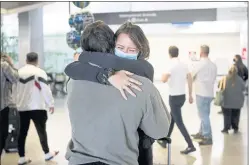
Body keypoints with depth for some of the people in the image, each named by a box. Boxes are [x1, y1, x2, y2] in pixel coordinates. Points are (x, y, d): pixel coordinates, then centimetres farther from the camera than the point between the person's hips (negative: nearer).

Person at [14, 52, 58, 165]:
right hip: (37, 107, -4)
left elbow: (15, 90, 9)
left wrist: (17, 104, 20)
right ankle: (47, 153, 16)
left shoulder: (19, 72, 5)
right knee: (41, 131, 7)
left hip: (22, 107, 4)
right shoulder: (40, 72, -9)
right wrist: (50, 104, 1)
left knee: (22, 132, 8)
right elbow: (46, 89, -9)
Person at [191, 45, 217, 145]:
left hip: (201, 93, -7)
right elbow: (214, 78, 13)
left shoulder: (200, 64, -13)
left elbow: (191, 76, 0)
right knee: (205, 115, 17)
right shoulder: (213, 65, 6)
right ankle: (202, 133, 29)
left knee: (203, 116, -2)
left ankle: (208, 138, 1)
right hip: (210, 93, 7)